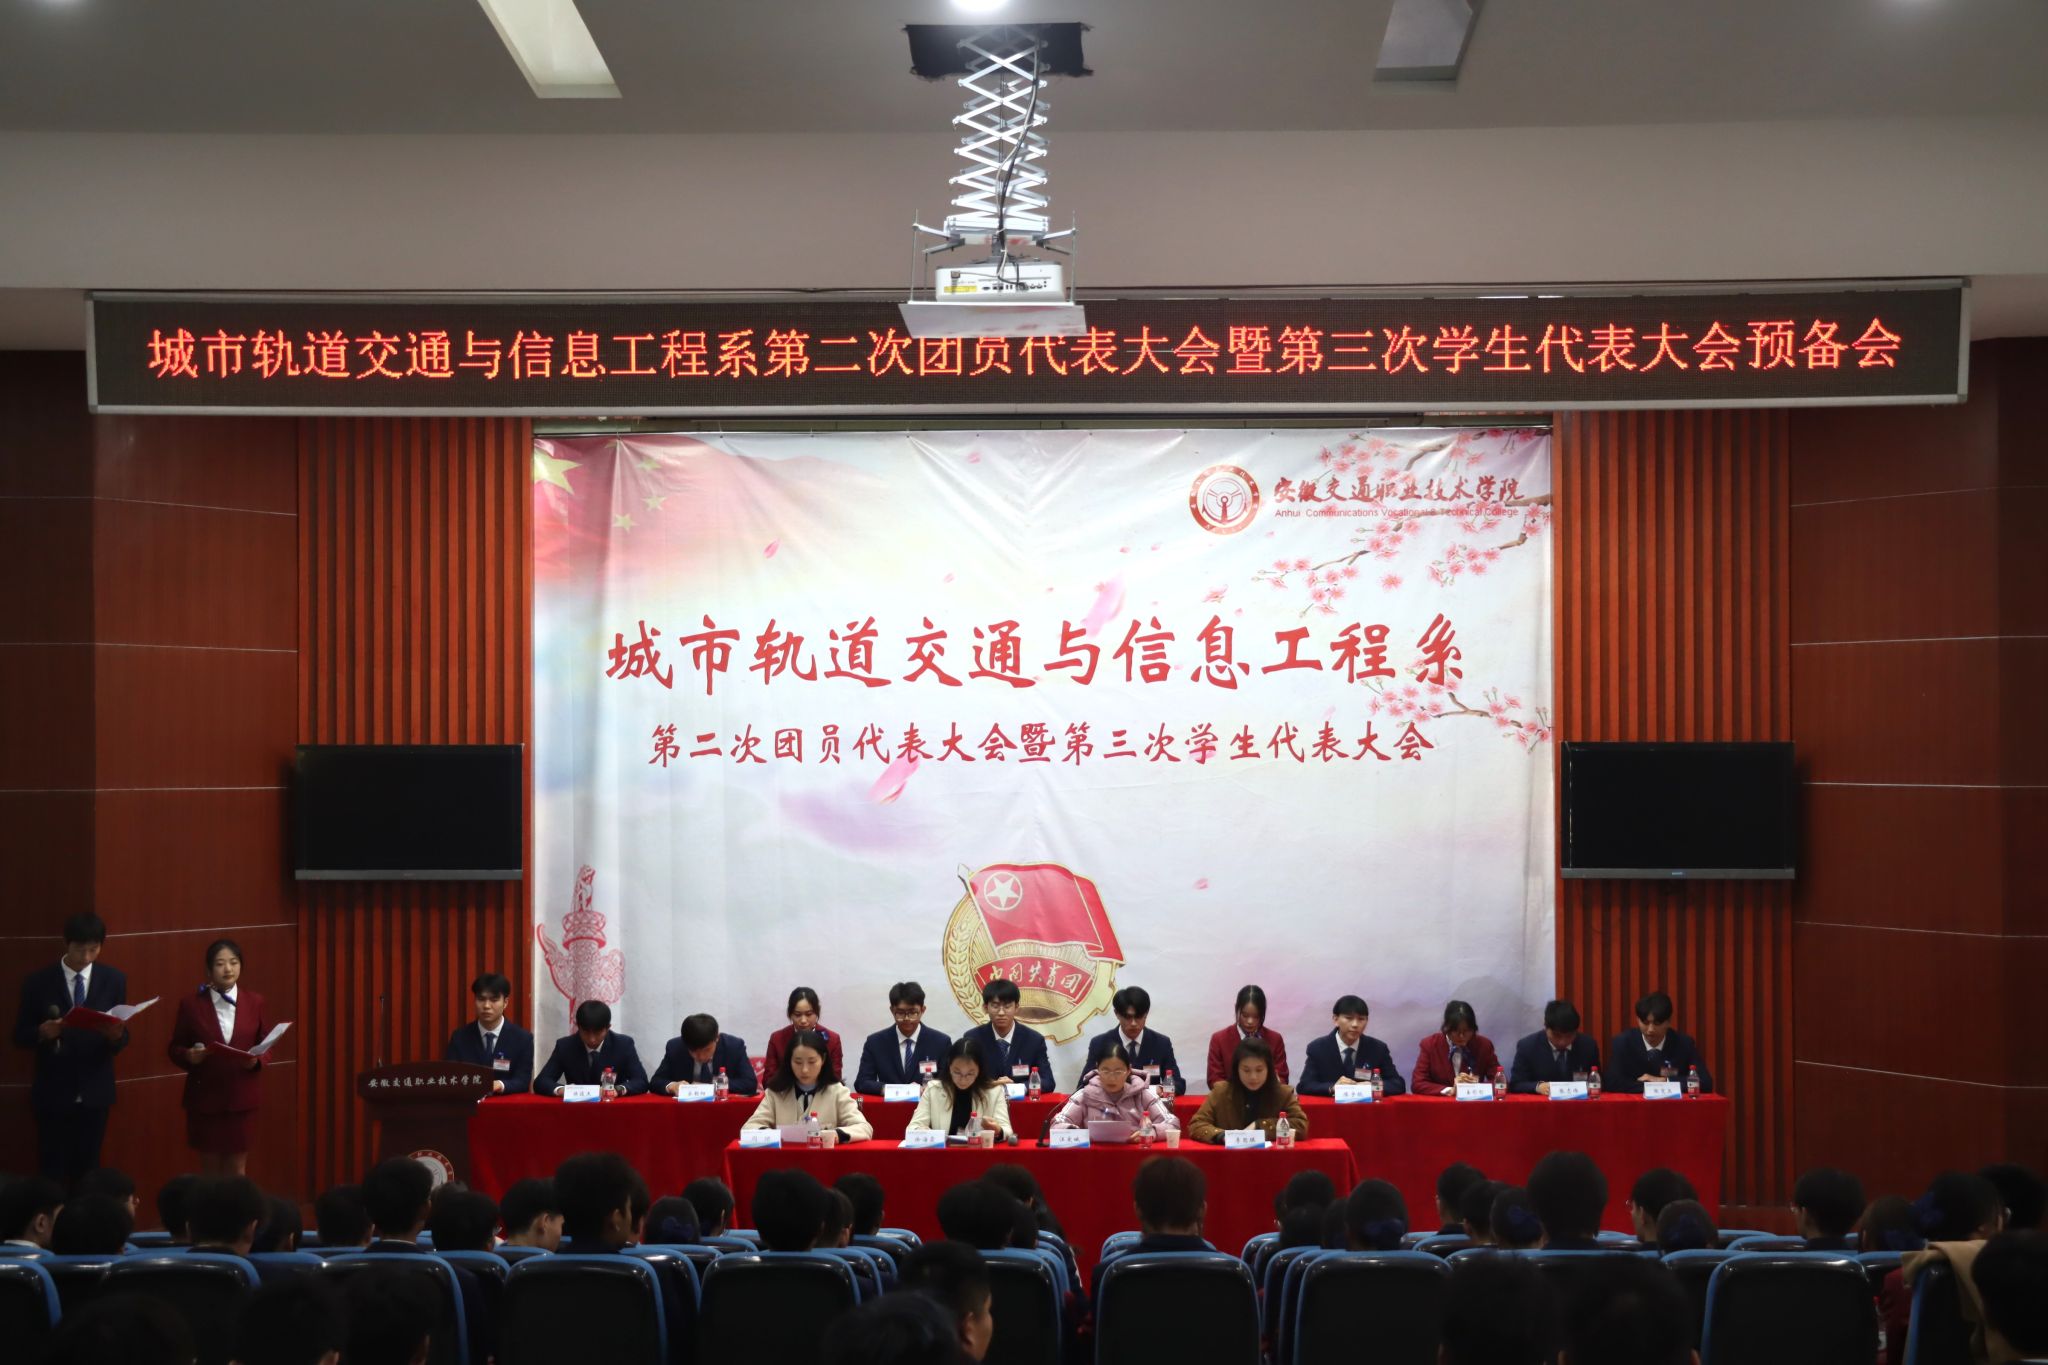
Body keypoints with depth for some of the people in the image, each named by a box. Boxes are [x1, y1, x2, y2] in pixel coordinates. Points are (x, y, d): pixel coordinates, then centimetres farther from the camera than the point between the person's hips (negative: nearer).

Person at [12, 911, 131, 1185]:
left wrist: (116, 1035, -21)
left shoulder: (114, 979, 0)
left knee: (87, 1170, 10)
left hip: (95, 1092, 2)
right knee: (52, 1171, 1)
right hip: (53, 1093, -2)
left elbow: (122, 1037, 3)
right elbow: (20, 1035, 0)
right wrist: (42, 1032, -22)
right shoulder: (38, 981, -5)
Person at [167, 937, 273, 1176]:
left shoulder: (255, 1002, 2)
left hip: (242, 1096, 1)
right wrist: (188, 1056, -19)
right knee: (210, 1167, 10)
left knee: (237, 1167, 7)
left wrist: (257, 1059, -14)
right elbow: (174, 1048, 3)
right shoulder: (191, 1004, -3)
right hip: (205, 1096, -1)